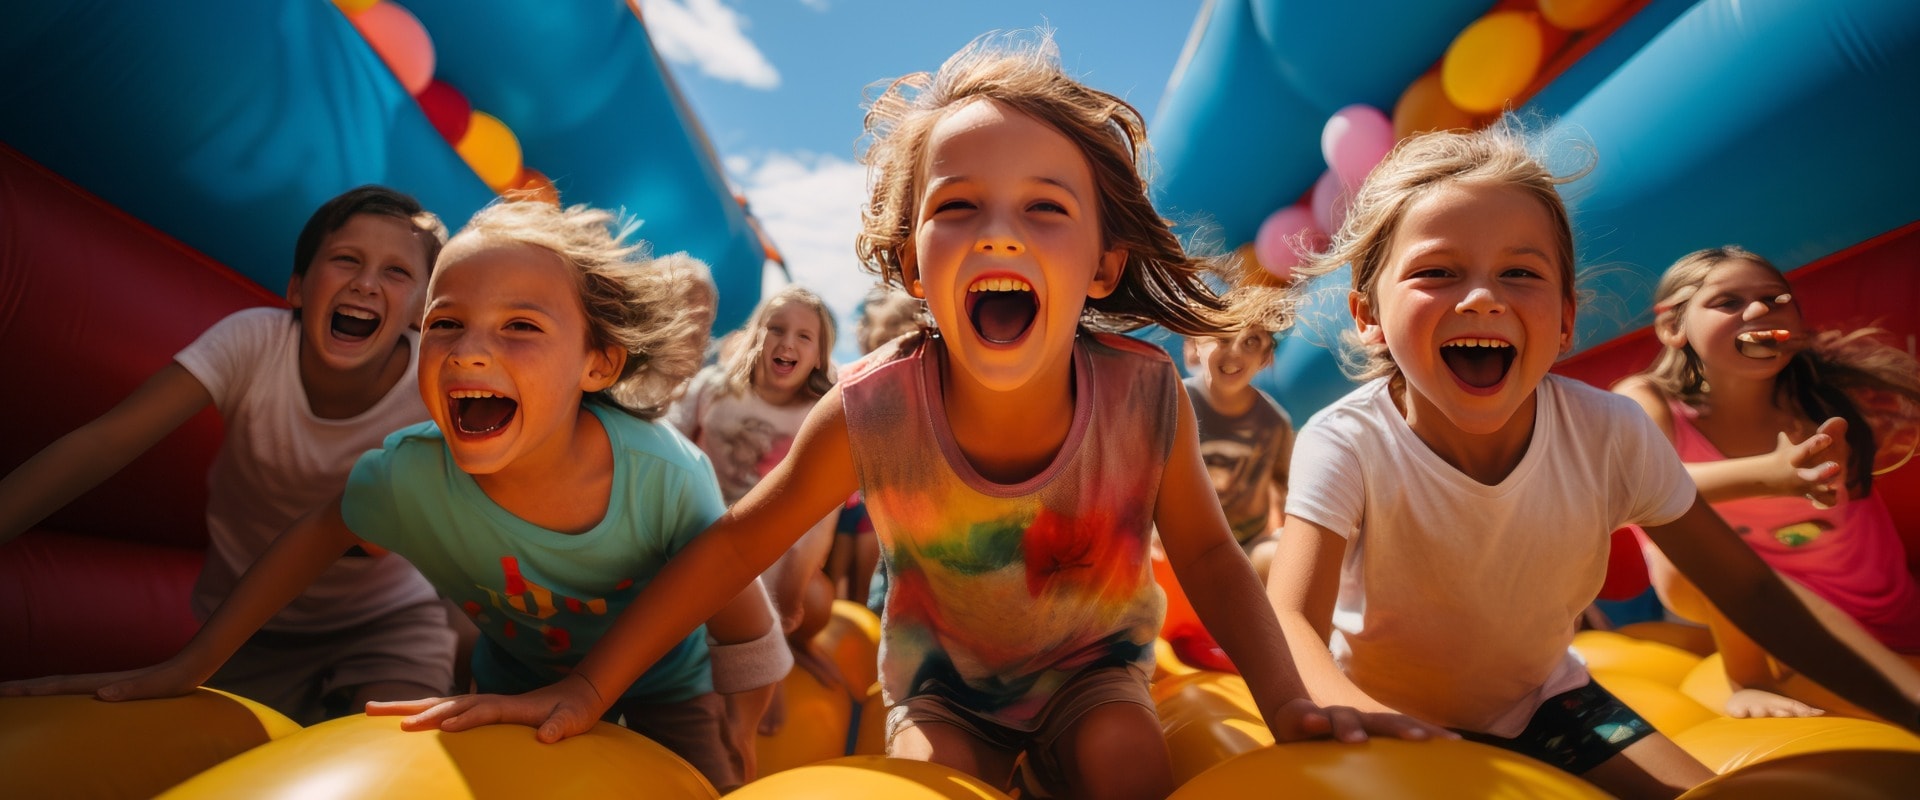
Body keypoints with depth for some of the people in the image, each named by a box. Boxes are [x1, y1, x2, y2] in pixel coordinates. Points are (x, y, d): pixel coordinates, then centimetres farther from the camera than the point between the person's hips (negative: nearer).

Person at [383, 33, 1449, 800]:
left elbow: (1209, 556, -11)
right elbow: (739, 541, -17)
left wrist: (1289, 706, -19)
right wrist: (585, 690, -14)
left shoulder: (1142, 396, -29)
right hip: (941, 678, 0)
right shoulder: (872, 413, -31)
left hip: (1090, 664, 1)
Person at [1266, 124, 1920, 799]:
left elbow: (1753, 593, -9)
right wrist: (1354, 724, -60)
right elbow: (1290, 622, -39)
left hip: (1542, 699, 3)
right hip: (1390, 712, -2)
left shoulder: (1609, 434, -19)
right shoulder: (1347, 444, -29)